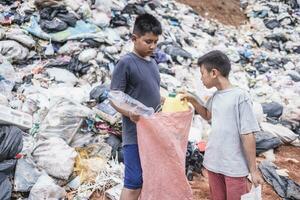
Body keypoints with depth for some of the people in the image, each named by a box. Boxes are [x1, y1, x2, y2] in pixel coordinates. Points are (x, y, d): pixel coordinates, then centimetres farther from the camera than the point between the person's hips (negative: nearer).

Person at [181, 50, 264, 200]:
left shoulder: (239, 97, -16)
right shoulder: (215, 97, 5)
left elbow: (248, 135, -15)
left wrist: (253, 170, -12)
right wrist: (192, 100, 13)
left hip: (235, 167, -7)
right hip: (213, 163, 7)